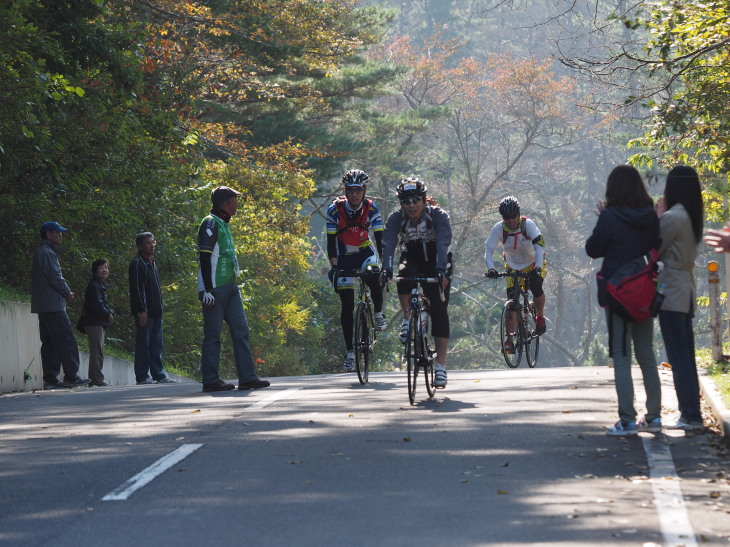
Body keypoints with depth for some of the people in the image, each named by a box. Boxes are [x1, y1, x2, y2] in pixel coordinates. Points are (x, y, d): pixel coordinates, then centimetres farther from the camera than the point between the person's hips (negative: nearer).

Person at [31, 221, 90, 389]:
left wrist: (65, 293, 9)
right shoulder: (47, 253, -11)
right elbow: (55, 277, -17)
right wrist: (68, 293, -2)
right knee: (67, 341, -9)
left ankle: (50, 379, 7)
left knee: (49, 344, 8)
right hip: (53, 306, -10)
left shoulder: (41, 252, 21)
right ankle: (71, 376, -10)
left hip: (44, 306, 10)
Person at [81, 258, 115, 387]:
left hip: (99, 323, 11)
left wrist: (110, 314, 8)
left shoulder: (101, 285, 21)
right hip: (94, 322, -11)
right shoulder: (93, 286, -11)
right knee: (97, 351, -12)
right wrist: (108, 315, -12)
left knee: (97, 352, 12)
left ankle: (94, 379, 16)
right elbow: (96, 304, -20)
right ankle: (97, 379, -13)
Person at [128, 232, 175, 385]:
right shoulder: (137, 263, -8)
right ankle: (142, 376, -4)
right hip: (144, 312, -9)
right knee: (143, 343, -6)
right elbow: (136, 288, -15)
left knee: (156, 344, 9)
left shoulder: (152, 263, 21)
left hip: (155, 312, 9)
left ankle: (158, 375, 12)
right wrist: (142, 310, -20)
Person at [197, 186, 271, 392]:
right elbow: (204, 257, -15)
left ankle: (247, 377, 4)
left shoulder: (224, 224, 20)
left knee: (241, 329, 4)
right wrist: (208, 290, -21)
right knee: (213, 334, -5)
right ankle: (211, 380, -2)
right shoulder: (211, 223, -8)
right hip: (215, 289, -9)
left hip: (230, 288, 9)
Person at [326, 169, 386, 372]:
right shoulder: (335, 210, -16)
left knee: (374, 276, -35)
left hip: (365, 252, 0)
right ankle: (350, 351, 1)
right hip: (344, 256, 0)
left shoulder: (371, 208, -14)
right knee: (347, 306, -6)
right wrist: (333, 266, -26)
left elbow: (380, 238, -18)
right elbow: (331, 240, -16)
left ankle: (378, 313, -8)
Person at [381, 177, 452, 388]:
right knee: (404, 275, -36)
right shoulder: (396, 217, -19)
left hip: (436, 262, -2)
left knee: (439, 310, -15)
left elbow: (443, 244, -38)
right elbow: (388, 244, -30)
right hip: (412, 258, 2)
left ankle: (441, 365, -16)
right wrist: (386, 270, -47)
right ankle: (407, 319, -13)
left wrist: (441, 271, -53)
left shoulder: (439, 216, -25)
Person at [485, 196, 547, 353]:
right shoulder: (499, 228, -18)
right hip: (513, 267, 2)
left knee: (536, 287, -29)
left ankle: (540, 317, -1)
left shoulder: (528, 224, -23)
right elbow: (488, 249, -20)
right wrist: (490, 268, -37)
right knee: (511, 301, -9)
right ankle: (509, 340, -5)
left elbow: (539, 246, -31)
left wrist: (538, 267, -45)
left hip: (533, 264, -2)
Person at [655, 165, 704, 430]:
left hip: (671, 292, -9)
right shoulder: (692, 217, 11)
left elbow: (653, 251, -10)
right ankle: (691, 412, 15)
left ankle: (690, 414, -7)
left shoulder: (671, 217, -16)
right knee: (686, 355, 12)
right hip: (686, 289, 9)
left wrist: (657, 218, -3)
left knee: (678, 357, -7)